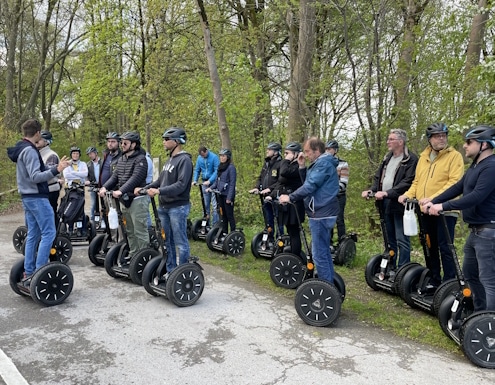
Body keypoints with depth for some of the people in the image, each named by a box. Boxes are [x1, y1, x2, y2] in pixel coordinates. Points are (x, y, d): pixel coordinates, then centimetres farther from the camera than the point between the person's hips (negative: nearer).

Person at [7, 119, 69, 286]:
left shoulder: (21, 149, 15)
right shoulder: (30, 150, -16)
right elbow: (35, 177, -23)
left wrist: (55, 167, 27)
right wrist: (56, 170, -34)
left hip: (27, 197, 10)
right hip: (37, 197, -10)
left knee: (33, 235, 11)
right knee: (48, 233, -8)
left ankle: (28, 274, 14)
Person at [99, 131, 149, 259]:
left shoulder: (140, 159, -10)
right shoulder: (121, 159, 15)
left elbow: (135, 178, -22)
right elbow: (115, 176, 11)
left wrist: (121, 191, -32)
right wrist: (105, 187, -6)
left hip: (137, 199, -8)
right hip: (125, 199, 8)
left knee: (140, 231, -5)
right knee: (130, 231, 16)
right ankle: (132, 256, 26)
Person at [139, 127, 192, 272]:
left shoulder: (184, 160, -13)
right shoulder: (170, 160, 15)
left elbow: (181, 185, -23)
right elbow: (160, 180, 16)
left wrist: (159, 191, -28)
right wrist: (144, 188, 3)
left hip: (178, 207, -9)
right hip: (164, 207, 9)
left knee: (180, 243, -1)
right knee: (167, 242, 15)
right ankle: (170, 270, 26)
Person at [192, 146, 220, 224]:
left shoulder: (214, 157, -11)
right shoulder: (199, 158, 6)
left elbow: (217, 171, -14)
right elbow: (197, 170, 12)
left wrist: (209, 181, -22)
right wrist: (195, 180, -3)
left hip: (213, 182, -5)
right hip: (204, 182, 5)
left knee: (214, 204, -8)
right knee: (206, 204, 10)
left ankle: (215, 224, -4)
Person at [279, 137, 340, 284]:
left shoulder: (323, 163, -15)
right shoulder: (321, 163, 18)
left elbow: (310, 186, -22)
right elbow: (309, 181, 21)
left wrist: (290, 197, -16)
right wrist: (302, 167, 9)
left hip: (321, 213, -11)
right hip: (323, 212, 11)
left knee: (319, 254, -6)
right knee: (324, 251, 17)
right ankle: (330, 285, 27)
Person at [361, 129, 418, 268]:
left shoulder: (411, 159, -9)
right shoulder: (387, 158, 17)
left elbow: (407, 182, -19)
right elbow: (378, 177, 16)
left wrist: (387, 193, -24)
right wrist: (371, 190, -2)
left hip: (399, 204, -8)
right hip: (385, 204, 8)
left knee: (402, 239, -5)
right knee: (390, 239, 16)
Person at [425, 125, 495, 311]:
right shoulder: (475, 166, 15)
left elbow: (476, 196, -29)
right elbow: (457, 188, 12)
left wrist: (443, 206, -29)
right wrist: (433, 201, 2)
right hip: (476, 230, 11)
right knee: (470, 273, 20)